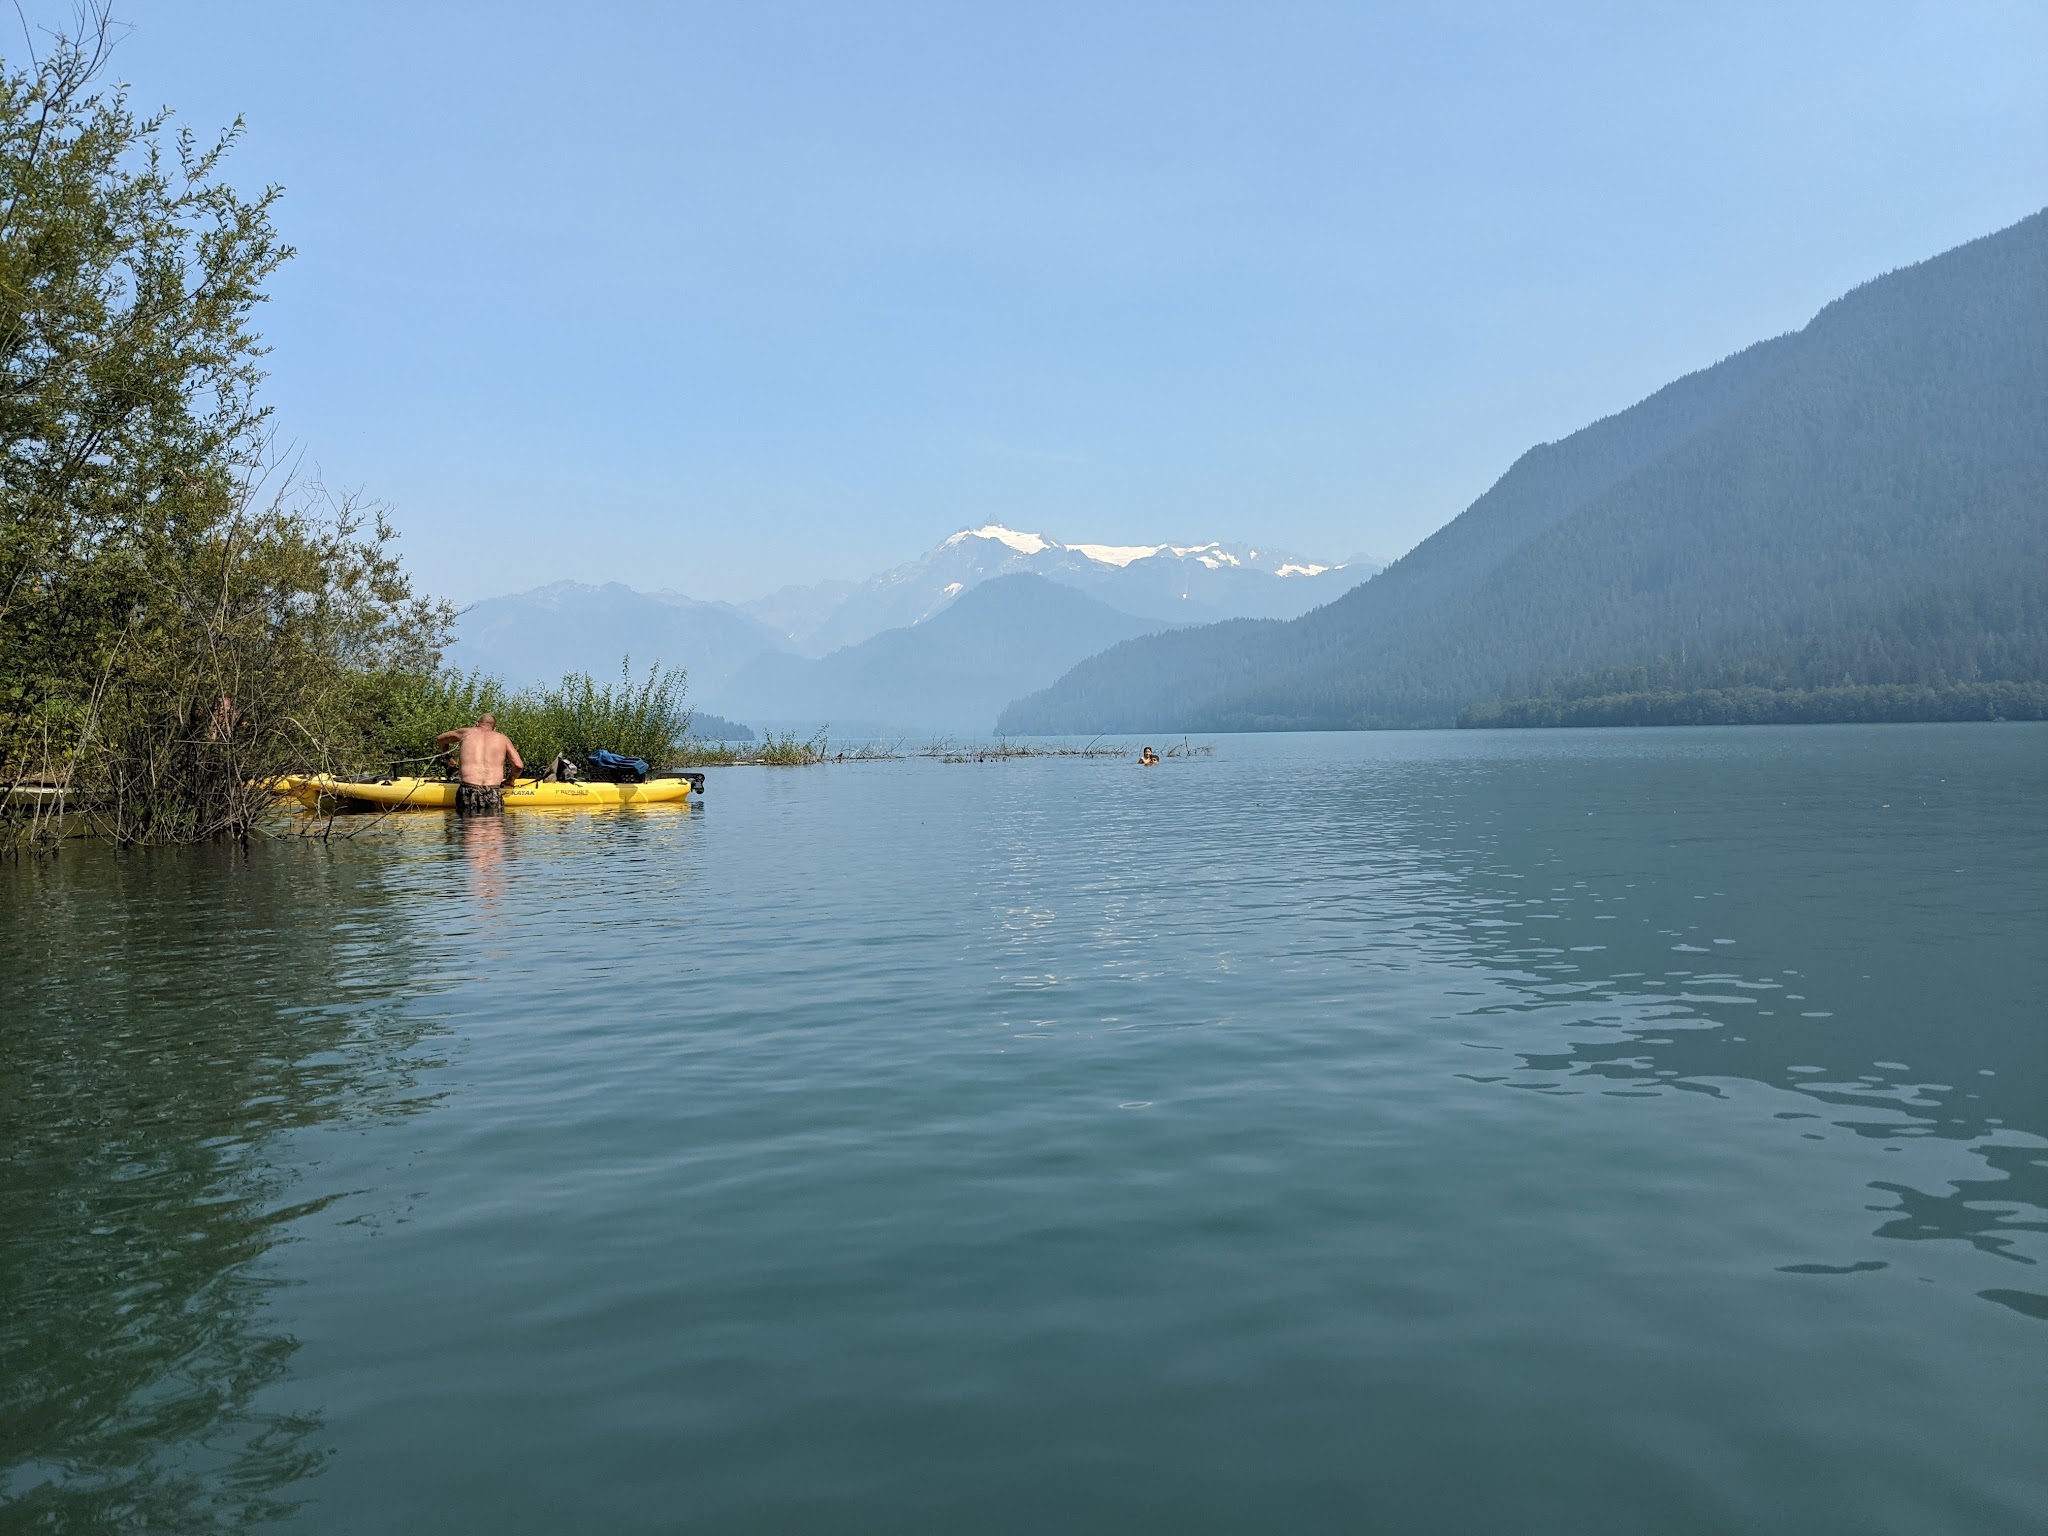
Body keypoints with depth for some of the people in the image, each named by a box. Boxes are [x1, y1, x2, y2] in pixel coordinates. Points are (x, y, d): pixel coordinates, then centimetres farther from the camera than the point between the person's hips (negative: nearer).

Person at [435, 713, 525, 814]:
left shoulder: (466, 732, 20)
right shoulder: (503, 738, 19)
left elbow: (439, 740, 38)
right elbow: (518, 765, 11)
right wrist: (510, 779, 30)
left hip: (468, 790, 0)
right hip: (493, 793, 0)